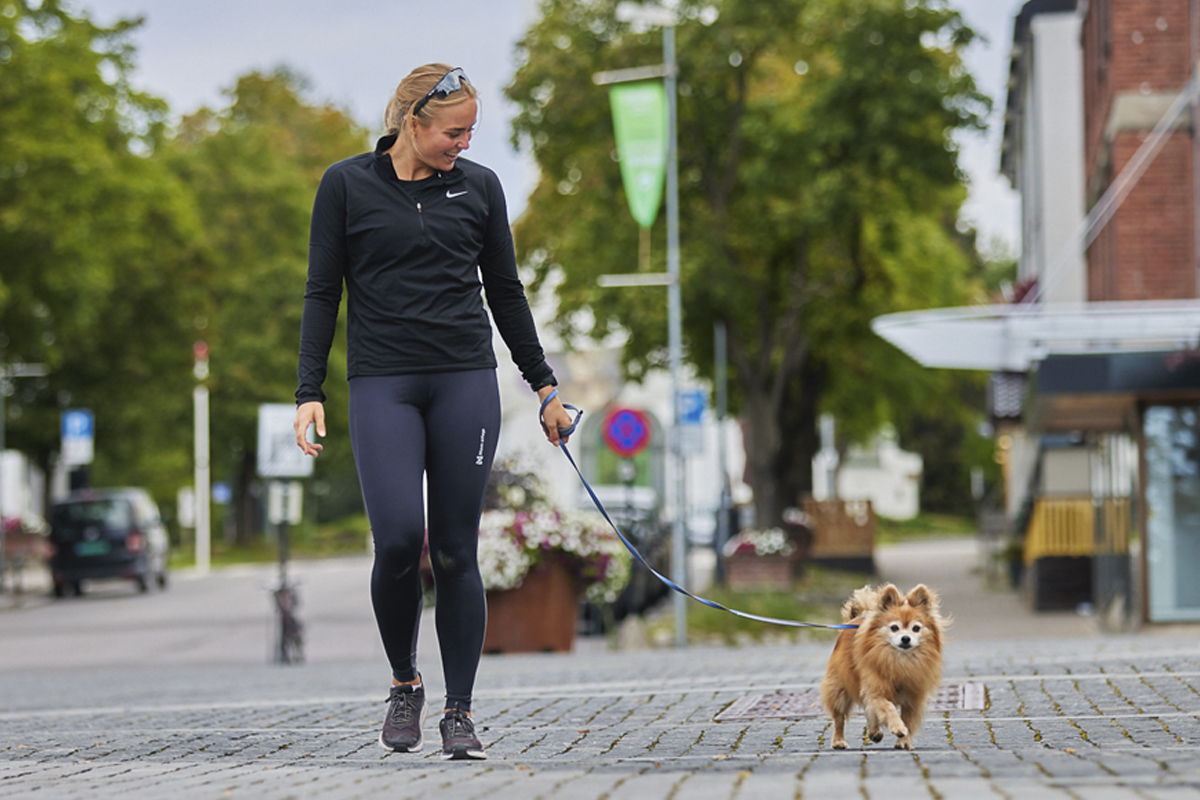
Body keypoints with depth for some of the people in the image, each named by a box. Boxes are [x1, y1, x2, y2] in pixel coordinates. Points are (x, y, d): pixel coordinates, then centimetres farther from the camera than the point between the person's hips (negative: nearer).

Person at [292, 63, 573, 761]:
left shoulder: (479, 186, 7)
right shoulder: (347, 186, 1)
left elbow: (506, 291, 14)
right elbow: (323, 293, 3)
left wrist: (545, 386, 14)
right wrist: (310, 392, -4)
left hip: (466, 383, 2)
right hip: (383, 385, -2)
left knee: (456, 552, -1)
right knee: (399, 539, -16)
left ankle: (460, 712, 8)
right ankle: (404, 684, 8)